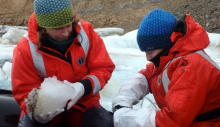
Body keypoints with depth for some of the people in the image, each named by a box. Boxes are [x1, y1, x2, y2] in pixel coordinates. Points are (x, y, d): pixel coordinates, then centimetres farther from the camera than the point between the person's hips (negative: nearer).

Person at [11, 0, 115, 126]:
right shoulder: (26, 48, -16)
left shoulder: (86, 31, -13)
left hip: (83, 103, 1)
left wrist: (84, 87, -26)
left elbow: (103, 68, -6)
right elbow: (25, 91, -8)